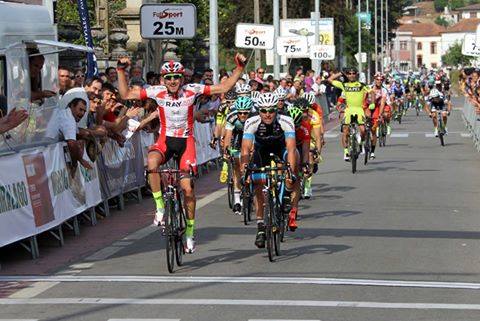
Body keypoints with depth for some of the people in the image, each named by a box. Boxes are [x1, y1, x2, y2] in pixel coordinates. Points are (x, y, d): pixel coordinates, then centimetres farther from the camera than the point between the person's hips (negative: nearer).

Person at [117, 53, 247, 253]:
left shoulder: (191, 90, -10)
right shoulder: (157, 92, -9)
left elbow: (224, 88, -7)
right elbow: (126, 95, -7)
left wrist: (239, 68, -16)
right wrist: (121, 70, -15)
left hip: (185, 141, 0)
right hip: (165, 140, 0)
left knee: (187, 188, -6)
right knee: (152, 161, -35)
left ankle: (190, 232, 12)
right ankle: (160, 207, -22)